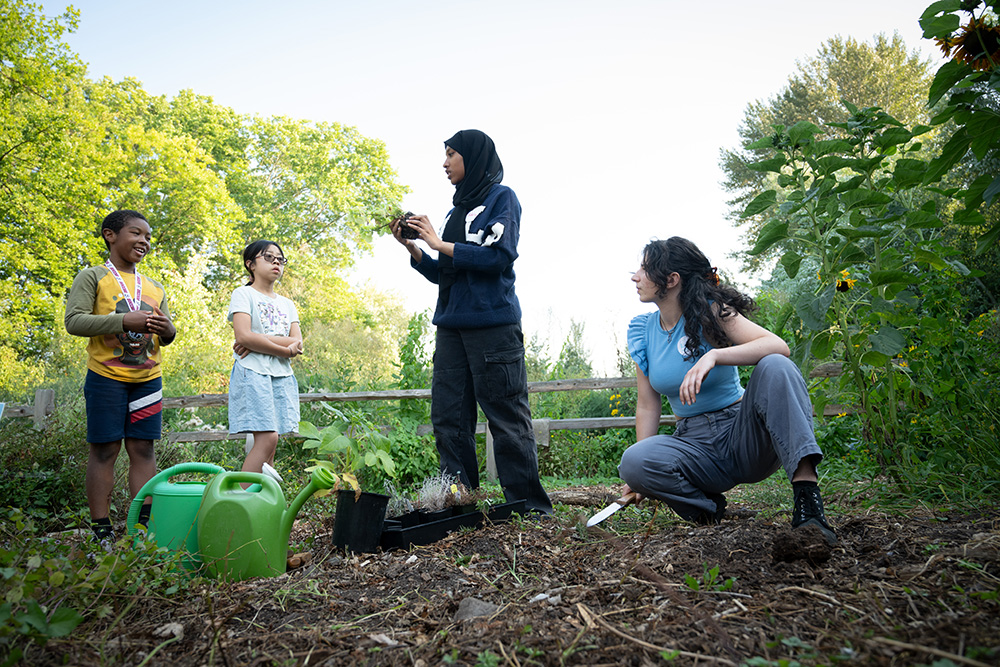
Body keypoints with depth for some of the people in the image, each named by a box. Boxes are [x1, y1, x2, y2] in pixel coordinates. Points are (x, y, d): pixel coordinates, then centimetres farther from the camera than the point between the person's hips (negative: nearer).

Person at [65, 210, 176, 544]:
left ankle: (144, 525, 4)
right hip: (106, 377, -5)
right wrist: (125, 321, -21)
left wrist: (167, 331, -5)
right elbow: (74, 321, -10)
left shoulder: (155, 287, 18)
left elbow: (166, 336, 20)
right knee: (104, 450, -2)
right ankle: (101, 530, 2)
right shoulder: (92, 277, 2)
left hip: (148, 378, 5)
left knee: (143, 448, 2)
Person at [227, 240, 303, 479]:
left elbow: (297, 343, 6)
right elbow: (243, 336, -11)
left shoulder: (287, 304, 21)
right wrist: (285, 349, -7)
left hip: (282, 376, 6)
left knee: (269, 443, 1)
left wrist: (259, 341, -9)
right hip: (252, 372, -5)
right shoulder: (243, 294, 5)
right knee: (267, 438, -18)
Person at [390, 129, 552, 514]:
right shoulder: (457, 210, 23)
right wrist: (412, 246, 9)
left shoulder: (501, 197, 4)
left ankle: (528, 508, 1)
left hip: (492, 323, -7)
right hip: (451, 324, 7)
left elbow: (498, 255, -12)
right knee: (448, 418, 3)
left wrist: (440, 244, -6)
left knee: (506, 417, -6)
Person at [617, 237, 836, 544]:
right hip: (694, 444, 3)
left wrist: (714, 356, -36)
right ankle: (708, 507, -1)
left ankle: (808, 504, -39)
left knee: (775, 367, -31)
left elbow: (778, 346, -21)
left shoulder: (710, 311, -6)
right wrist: (641, 477, -1)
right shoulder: (642, 330, 5)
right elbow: (648, 405, 6)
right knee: (632, 461, -30)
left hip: (745, 432, -2)